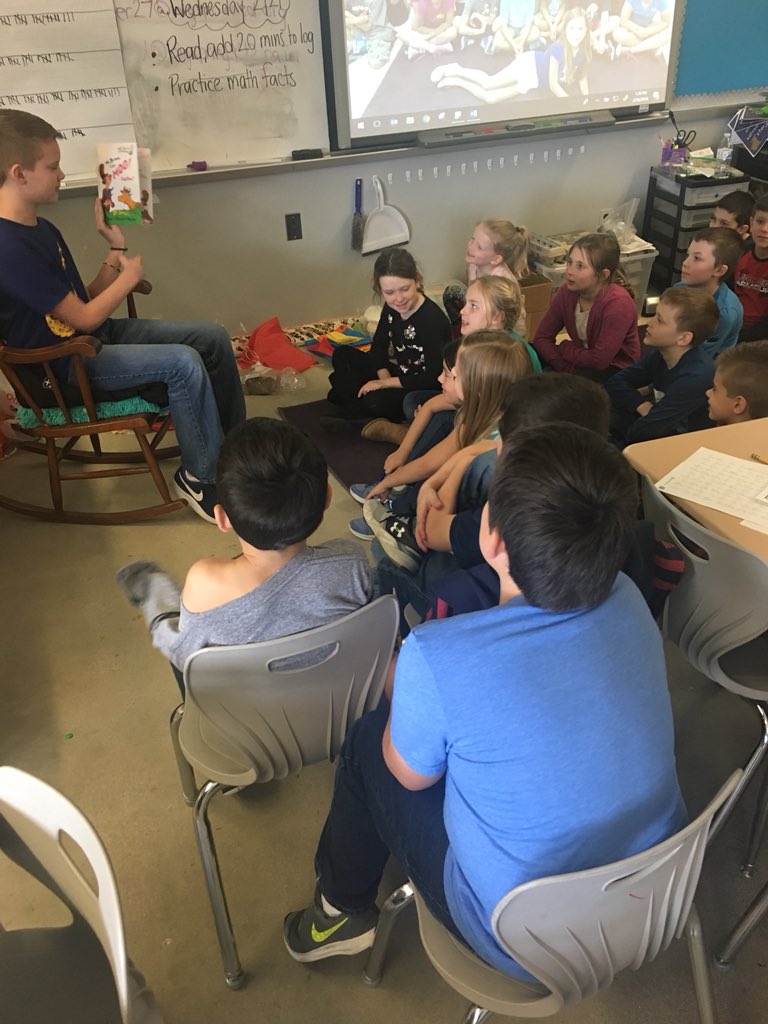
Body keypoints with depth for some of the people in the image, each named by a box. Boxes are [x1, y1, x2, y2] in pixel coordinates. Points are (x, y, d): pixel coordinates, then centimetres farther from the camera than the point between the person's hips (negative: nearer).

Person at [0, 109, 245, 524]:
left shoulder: (41, 230, 9)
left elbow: (87, 300, 9)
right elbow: (83, 318, -20)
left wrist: (116, 247, 2)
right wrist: (129, 276, -5)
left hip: (96, 335, 10)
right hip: (62, 366, -10)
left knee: (213, 338, 2)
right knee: (183, 362, -28)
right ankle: (200, 476, -11)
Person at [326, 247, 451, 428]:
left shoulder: (432, 319, -28)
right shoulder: (391, 308, -6)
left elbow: (434, 377, -30)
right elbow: (378, 347, 7)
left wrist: (385, 383, -23)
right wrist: (385, 379, -12)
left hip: (427, 391, -8)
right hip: (402, 376, 8)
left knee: (375, 401, -33)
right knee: (342, 355, 6)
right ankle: (356, 400, -6)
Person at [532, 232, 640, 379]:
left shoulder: (618, 303, -27)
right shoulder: (567, 291, -9)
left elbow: (599, 360, -28)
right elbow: (542, 337, -8)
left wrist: (564, 347, -12)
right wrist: (567, 368, -21)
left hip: (616, 370, -6)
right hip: (583, 362, 6)